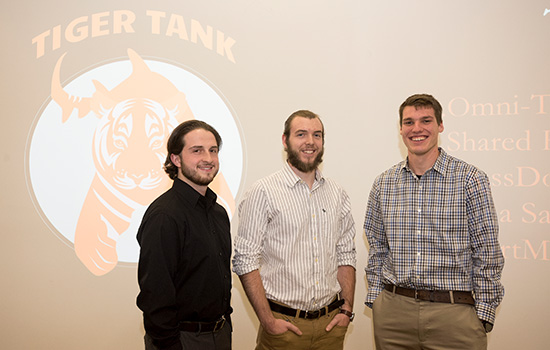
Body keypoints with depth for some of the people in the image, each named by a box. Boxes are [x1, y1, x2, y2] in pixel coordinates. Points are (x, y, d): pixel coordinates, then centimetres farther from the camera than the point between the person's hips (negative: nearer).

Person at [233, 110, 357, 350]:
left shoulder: (337, 194, 7)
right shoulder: (263, 192, -9)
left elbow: (346, 254, 12)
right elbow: (245, 261, -12)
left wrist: (346, 309, 3)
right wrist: (268, 321, -14)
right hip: (284, 325, -4)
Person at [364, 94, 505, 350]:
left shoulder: (470, 179, -4)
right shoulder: (383, 184, 5)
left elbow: (488, 254, -4)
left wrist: (483, 315, -7)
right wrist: (375, 300, 7)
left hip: (454, 312, -2)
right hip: (393, 311, 3)